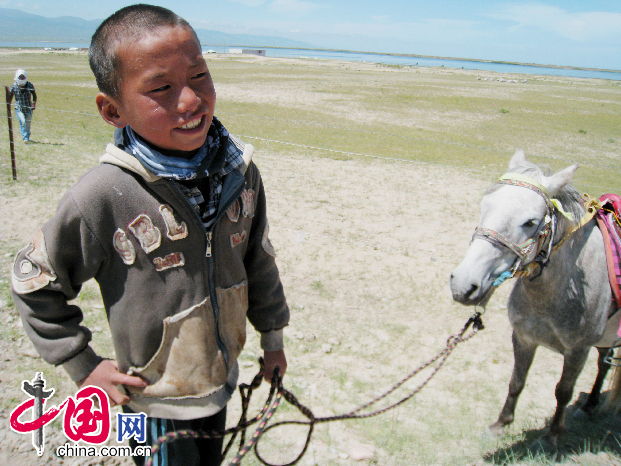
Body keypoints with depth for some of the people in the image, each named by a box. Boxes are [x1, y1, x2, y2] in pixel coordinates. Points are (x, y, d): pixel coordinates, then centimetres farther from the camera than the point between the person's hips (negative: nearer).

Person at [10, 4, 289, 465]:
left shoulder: (239, 169, -12)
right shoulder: (102, 198, -26)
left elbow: (257, 257, 4)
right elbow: (34, 280, -10)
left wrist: (272, 332, 13)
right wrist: (83, 365, -7)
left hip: (222, 379, 5)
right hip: (158, 401, -4)